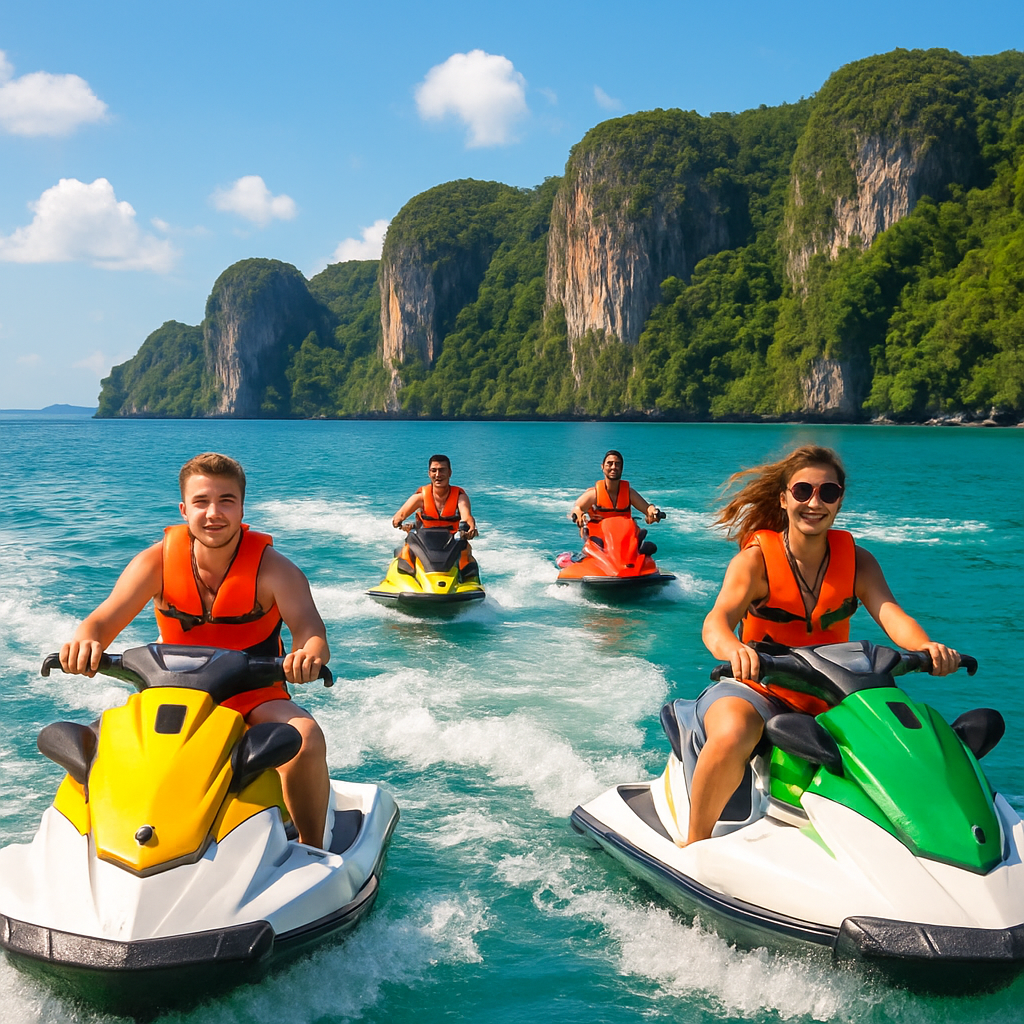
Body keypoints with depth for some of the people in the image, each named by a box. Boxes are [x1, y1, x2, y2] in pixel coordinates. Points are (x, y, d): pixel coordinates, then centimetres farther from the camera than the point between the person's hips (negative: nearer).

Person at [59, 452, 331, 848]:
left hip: (254, 696, -2)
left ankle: (313, 854, -8)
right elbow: (102, 621, -14)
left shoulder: (272, 569, -14)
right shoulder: (157, 561, -8)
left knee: (306, 739, -31)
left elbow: (310, 630, -27)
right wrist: (86, 641, -41)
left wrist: (309, 654, -53)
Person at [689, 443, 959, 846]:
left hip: (829, 699, 4)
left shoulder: (856, 560, 2)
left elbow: (890, 613, -15)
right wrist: (734, 650, -52)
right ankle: (694, 843, -16)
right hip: (758, 690, -4)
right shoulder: (755, 559, -10)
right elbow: (717, 621, -27)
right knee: (732, 738, -36)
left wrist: (926, 646, -39)